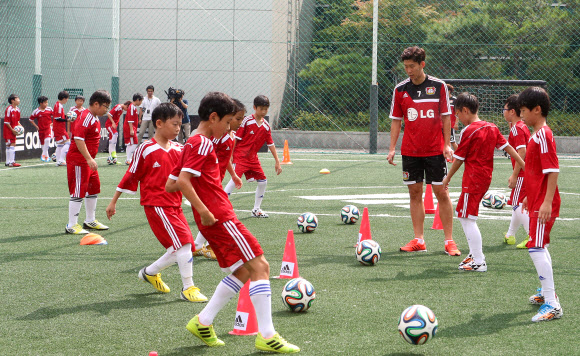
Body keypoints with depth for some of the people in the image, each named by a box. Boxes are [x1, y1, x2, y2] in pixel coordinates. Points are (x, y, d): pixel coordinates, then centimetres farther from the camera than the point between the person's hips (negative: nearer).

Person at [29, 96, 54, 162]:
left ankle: (44, 154, -13)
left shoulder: (49, 109, -3)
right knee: (43, 144, 9)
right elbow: (30, 119, 4)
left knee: (47, 139, -24)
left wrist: (53, 123, 0)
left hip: (48, 127, -1)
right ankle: (47, 156, 26)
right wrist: (36, 126, -2)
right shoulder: (36, 111, -7)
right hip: (41, 129, 1)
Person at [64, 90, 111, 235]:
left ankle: (90, 221, 30)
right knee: (78, 192, -7)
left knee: (94, 188, 17)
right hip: (78, 161, -10)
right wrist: (89, 158, -30)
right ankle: (72, 225, -2)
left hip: (88, 161, 10)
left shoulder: (95, 118, 13)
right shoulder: (86, 118, -18)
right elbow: (78, 139, -27)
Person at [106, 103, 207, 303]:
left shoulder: (178, 150, 9)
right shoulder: (146, 149, -8)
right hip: (156, 204, -7)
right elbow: (131, 176, -2)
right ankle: (188, 288, -7)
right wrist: (113, 202, 4)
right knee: (183, 243, -15)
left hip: (174, 205, 7)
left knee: (180, 250, 6)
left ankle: (150, 273, 27)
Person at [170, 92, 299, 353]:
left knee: (243, 271, 15)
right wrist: (204, 211, -24)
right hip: (221, 218, -10)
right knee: (260, 266, -8)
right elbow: (183, 181, -25)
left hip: (213, 220, 10)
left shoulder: (192, 144, 18)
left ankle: (203, 322, 14)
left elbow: (170, 184, 20)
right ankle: (267, 336, -9)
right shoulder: (203, 144, -12)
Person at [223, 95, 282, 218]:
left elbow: (271, 144, 13)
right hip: (240, 156, -7)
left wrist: (277, 161, 11)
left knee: (263, 181, 6)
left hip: (253, 158, 7)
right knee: (235, 178, -22)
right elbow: (236, 138, -9)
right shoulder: (246, 121, -10)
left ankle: (256, 209, 20)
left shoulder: (266, 126, 7)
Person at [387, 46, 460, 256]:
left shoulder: (439, 86, -2)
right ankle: (418, 240, 10)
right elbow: (396, 120, 8)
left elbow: (446, 117, 2)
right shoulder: (400, 89, 4)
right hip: (410, 151, 2)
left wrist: (447, 145, -4)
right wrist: (392, 149, 1)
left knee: (441, 192, -2)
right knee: (415, 193, 5)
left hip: (435, 151, -2)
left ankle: (449, 241, 2)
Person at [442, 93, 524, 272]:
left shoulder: (468, 131, -13)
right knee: (462, 215, 20)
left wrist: (448, 178, 7)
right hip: (486, 178, 9)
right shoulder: (492, 128, 8)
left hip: (473, 180, -9)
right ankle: (475, 253, 24)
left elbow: (459, 159, -6)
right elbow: (508, 148, 9)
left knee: (468, 219, -6)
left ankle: (479, 262, -7)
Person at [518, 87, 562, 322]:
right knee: (540, 247, 23)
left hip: (543, 205, -11)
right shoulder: (536, 135, 12)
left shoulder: (543, 136, -19)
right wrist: (529, 196, 29)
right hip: (537, 202, 11)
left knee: (536, 248, -15)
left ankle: (552, 305, -16)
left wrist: (547, 201, -27)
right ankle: (546, 292, 40)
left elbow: (553, 171, -24)